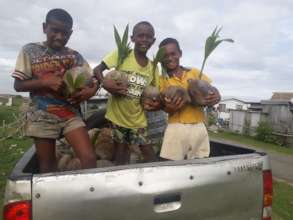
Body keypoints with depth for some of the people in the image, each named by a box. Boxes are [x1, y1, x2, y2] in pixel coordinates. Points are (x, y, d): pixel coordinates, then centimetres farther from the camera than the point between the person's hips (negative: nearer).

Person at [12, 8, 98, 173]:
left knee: (90, 158, -11)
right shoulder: (30, 50, 2)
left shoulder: (75, 56, 6)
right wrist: (46, 81, -16)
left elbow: (93, 80, 7)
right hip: (42, 117, -1)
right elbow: (18, 85, -1)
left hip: (71, 114, 1)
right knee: (47, 167, 10)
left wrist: (91, 91, -16)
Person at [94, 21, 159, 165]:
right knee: (121, 150, 12)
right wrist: (104, 83, -29)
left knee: (150, 154, 7)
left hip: (138, 118, 3)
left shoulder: (152, 67, 1)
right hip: (118, 114, -2)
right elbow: (97, 70, -10)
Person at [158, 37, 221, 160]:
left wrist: (215, 97, -15)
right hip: (177, 128, -2)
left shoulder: (194, 72, 8)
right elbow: (165, 107, -2)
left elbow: (214, 91, 9)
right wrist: (170, 107, -25)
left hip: (199, 127, 3)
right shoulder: (162, 79, 4)